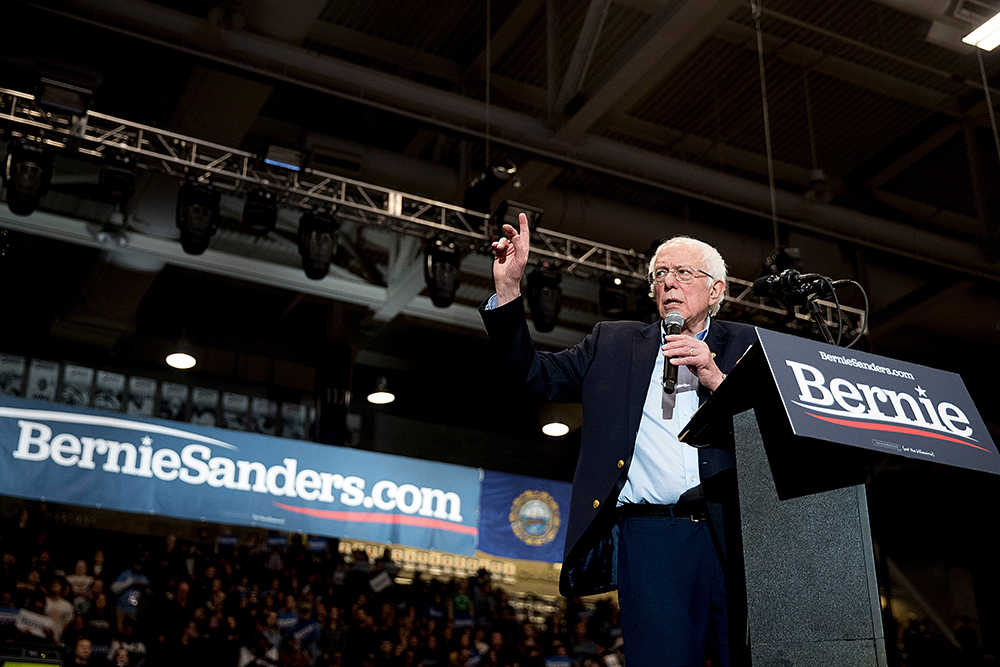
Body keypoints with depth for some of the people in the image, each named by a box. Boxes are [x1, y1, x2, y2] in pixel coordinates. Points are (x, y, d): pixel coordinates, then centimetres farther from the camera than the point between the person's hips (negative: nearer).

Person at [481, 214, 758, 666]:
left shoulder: (745, 345, 16)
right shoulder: (614, 344, 20)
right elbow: (533, 375, 17)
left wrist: (716, 379, -8)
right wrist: (508, 288, 7)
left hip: (734, 534, 0)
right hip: (650, 539, 0)